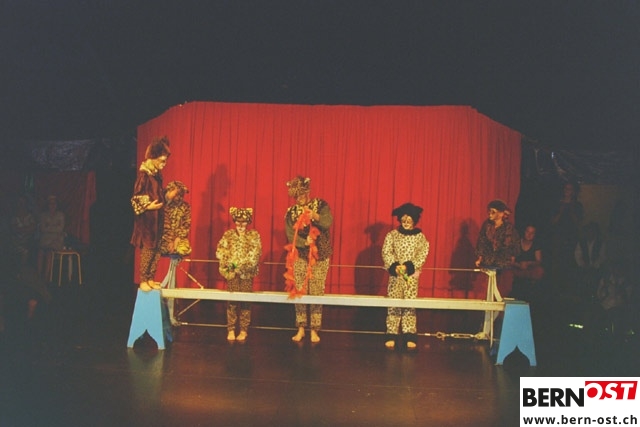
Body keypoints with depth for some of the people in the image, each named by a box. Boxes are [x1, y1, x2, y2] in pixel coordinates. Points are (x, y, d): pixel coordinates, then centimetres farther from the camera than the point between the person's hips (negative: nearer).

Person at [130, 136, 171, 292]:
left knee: (156, 251, 9)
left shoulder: (158, 174, 11)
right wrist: (148, 207, -20)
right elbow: (136, 199, -13)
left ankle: (151, 279, 16)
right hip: (147, 218, -8)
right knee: (147, 250, -4)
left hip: (157, 217, 8)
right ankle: (143, 281, 5)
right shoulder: (144, 175, -12)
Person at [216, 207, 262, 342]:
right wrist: (230, 262, -11)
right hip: (232, 271, 1)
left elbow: (255, 254, -5)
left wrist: (243, 265, -14)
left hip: (247, 272, -1)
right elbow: (220, 251, 2)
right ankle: (231, 329, 7)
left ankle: (244, 330, 7)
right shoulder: (228, 235, 7)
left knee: (245, 300, 0)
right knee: (232, 300, 0)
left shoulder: (254, 235, 3)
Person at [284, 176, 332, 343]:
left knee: (317, 293, 0)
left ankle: (314, 330, 7)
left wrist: (316, 217, -34)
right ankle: (301, 328, 13)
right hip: (300, 257, 2)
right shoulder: (291, 212, 5)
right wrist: (304, 242, -23)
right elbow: (290, 235, -7)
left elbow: (328, 222, -16)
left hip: (320, 257, -2)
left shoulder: (321, 205, 0)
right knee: (299, 292, 3)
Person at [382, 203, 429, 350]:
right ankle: (391, 335, 3)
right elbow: (386, 252, -2)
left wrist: (408, 266, -16)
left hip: (412, 275, 0)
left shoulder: (420, 236, 3)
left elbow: (422, 255, -4)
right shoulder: (392, 235, 3)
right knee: (394, 304, -1)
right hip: (395, 274, 0)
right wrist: (394, 266, -17)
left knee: (410, 304, 1)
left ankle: (410, 335, 6)